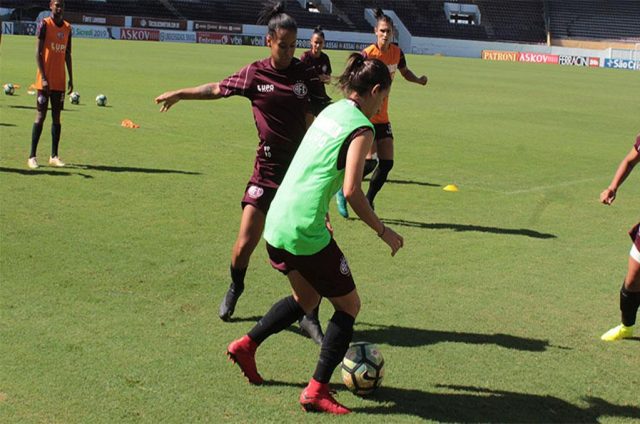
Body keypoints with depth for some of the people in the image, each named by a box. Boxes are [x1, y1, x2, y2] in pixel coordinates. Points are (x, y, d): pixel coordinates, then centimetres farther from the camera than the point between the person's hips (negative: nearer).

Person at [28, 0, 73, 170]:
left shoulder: (67, 27, 12)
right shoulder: (44, 24, -6)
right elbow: (38, 52, -9)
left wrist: (71, 79, 11)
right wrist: (43, 78, -15)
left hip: (60, 81, 5)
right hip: (45, 81, -5)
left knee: (57, 117, 7)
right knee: (40, 116, -5)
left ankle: (54, 156, 12)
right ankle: (32, 156, 0)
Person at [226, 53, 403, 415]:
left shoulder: (331, 111, 13)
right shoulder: (361, 128, -11)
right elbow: (352, 191, -19)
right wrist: (383, 231, -7)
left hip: (277, 223, 8)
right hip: (306, 233, -8)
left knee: (306, 299, 28)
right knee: (349, 306, 9)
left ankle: (246, 345, 29)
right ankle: (317, 391, 9)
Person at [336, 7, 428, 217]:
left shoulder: (397, 52, 4)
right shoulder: (367, 54, -15)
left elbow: (405, 72, 23)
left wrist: (419, 80, 3)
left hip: (382, 117, 6)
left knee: (387, 162, 2)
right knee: (370, 160, -16)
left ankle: (367, 202, 18)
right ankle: (343, 190, 7)